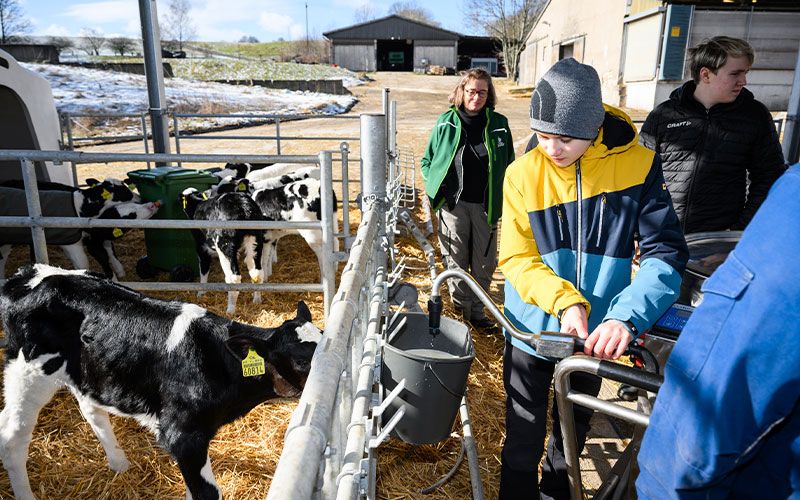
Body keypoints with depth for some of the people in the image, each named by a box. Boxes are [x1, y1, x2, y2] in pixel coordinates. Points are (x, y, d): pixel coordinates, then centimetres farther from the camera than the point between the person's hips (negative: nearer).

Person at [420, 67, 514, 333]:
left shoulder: (498, 124, 6)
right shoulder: (446, 122, 4)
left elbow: (509, 164, 14)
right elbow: (427, 160, 12)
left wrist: (503, 196, 3)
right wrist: (436, 187, -3)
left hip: (486, 205, 1)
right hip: (454, 204, -1)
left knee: (484, 263, 7)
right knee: (456, 263, 5)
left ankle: (477, 311, 24)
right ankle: (462, 309, 23)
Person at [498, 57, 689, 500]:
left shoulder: (638, 163, -13)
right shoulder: (523, 174, -12)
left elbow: (665, 252, -15)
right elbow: (517, 258, -11)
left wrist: (627, 316, -30)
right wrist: (564, 301, -28)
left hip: (596, 333, 1)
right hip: (533, 329, -1)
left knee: (574, 424, 24)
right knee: (524, 434, 12)